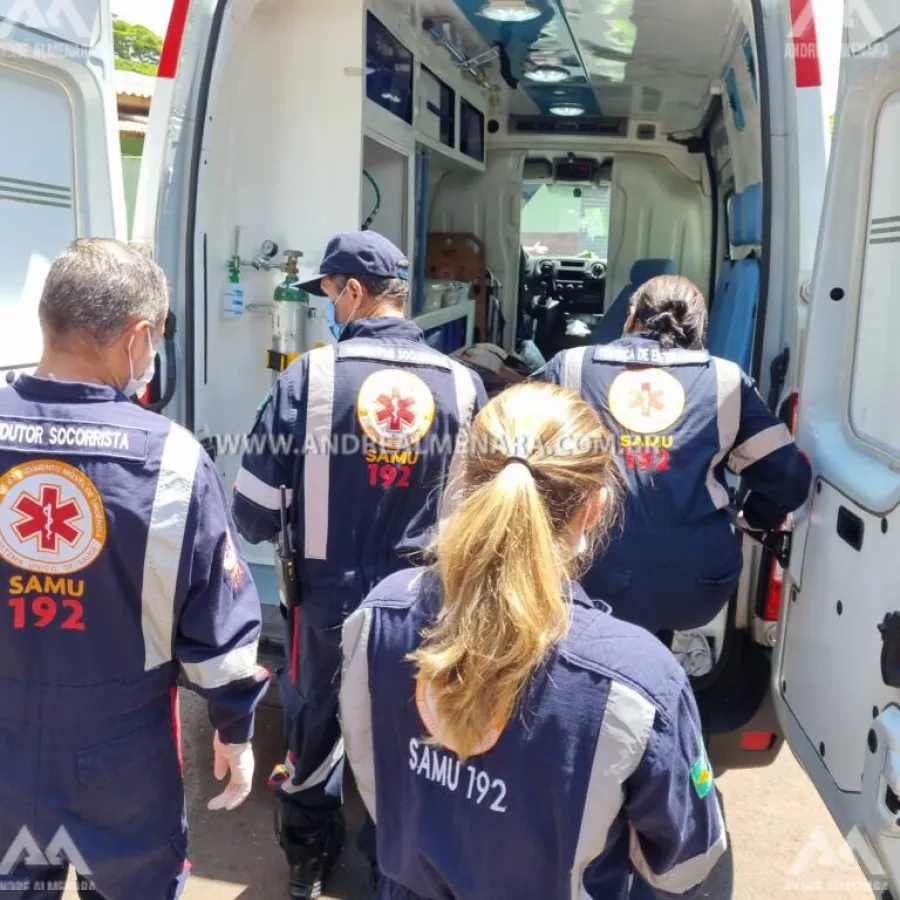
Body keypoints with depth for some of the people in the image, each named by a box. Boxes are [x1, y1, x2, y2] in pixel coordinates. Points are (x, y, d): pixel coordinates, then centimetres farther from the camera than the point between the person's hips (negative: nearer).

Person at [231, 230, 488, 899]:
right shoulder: (462, 384, -8)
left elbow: (255, 507, -13)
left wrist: (273, 535, 9)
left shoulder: (312, 374, -16)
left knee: (314, 722, 23)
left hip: (328, 591, -1)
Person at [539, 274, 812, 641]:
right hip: (699, 586, 1)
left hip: (597, 584, -1)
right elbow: (787, 477, 4)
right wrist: (754, 517, 25)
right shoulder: (726, 379, 7)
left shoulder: (571, 366, 6)